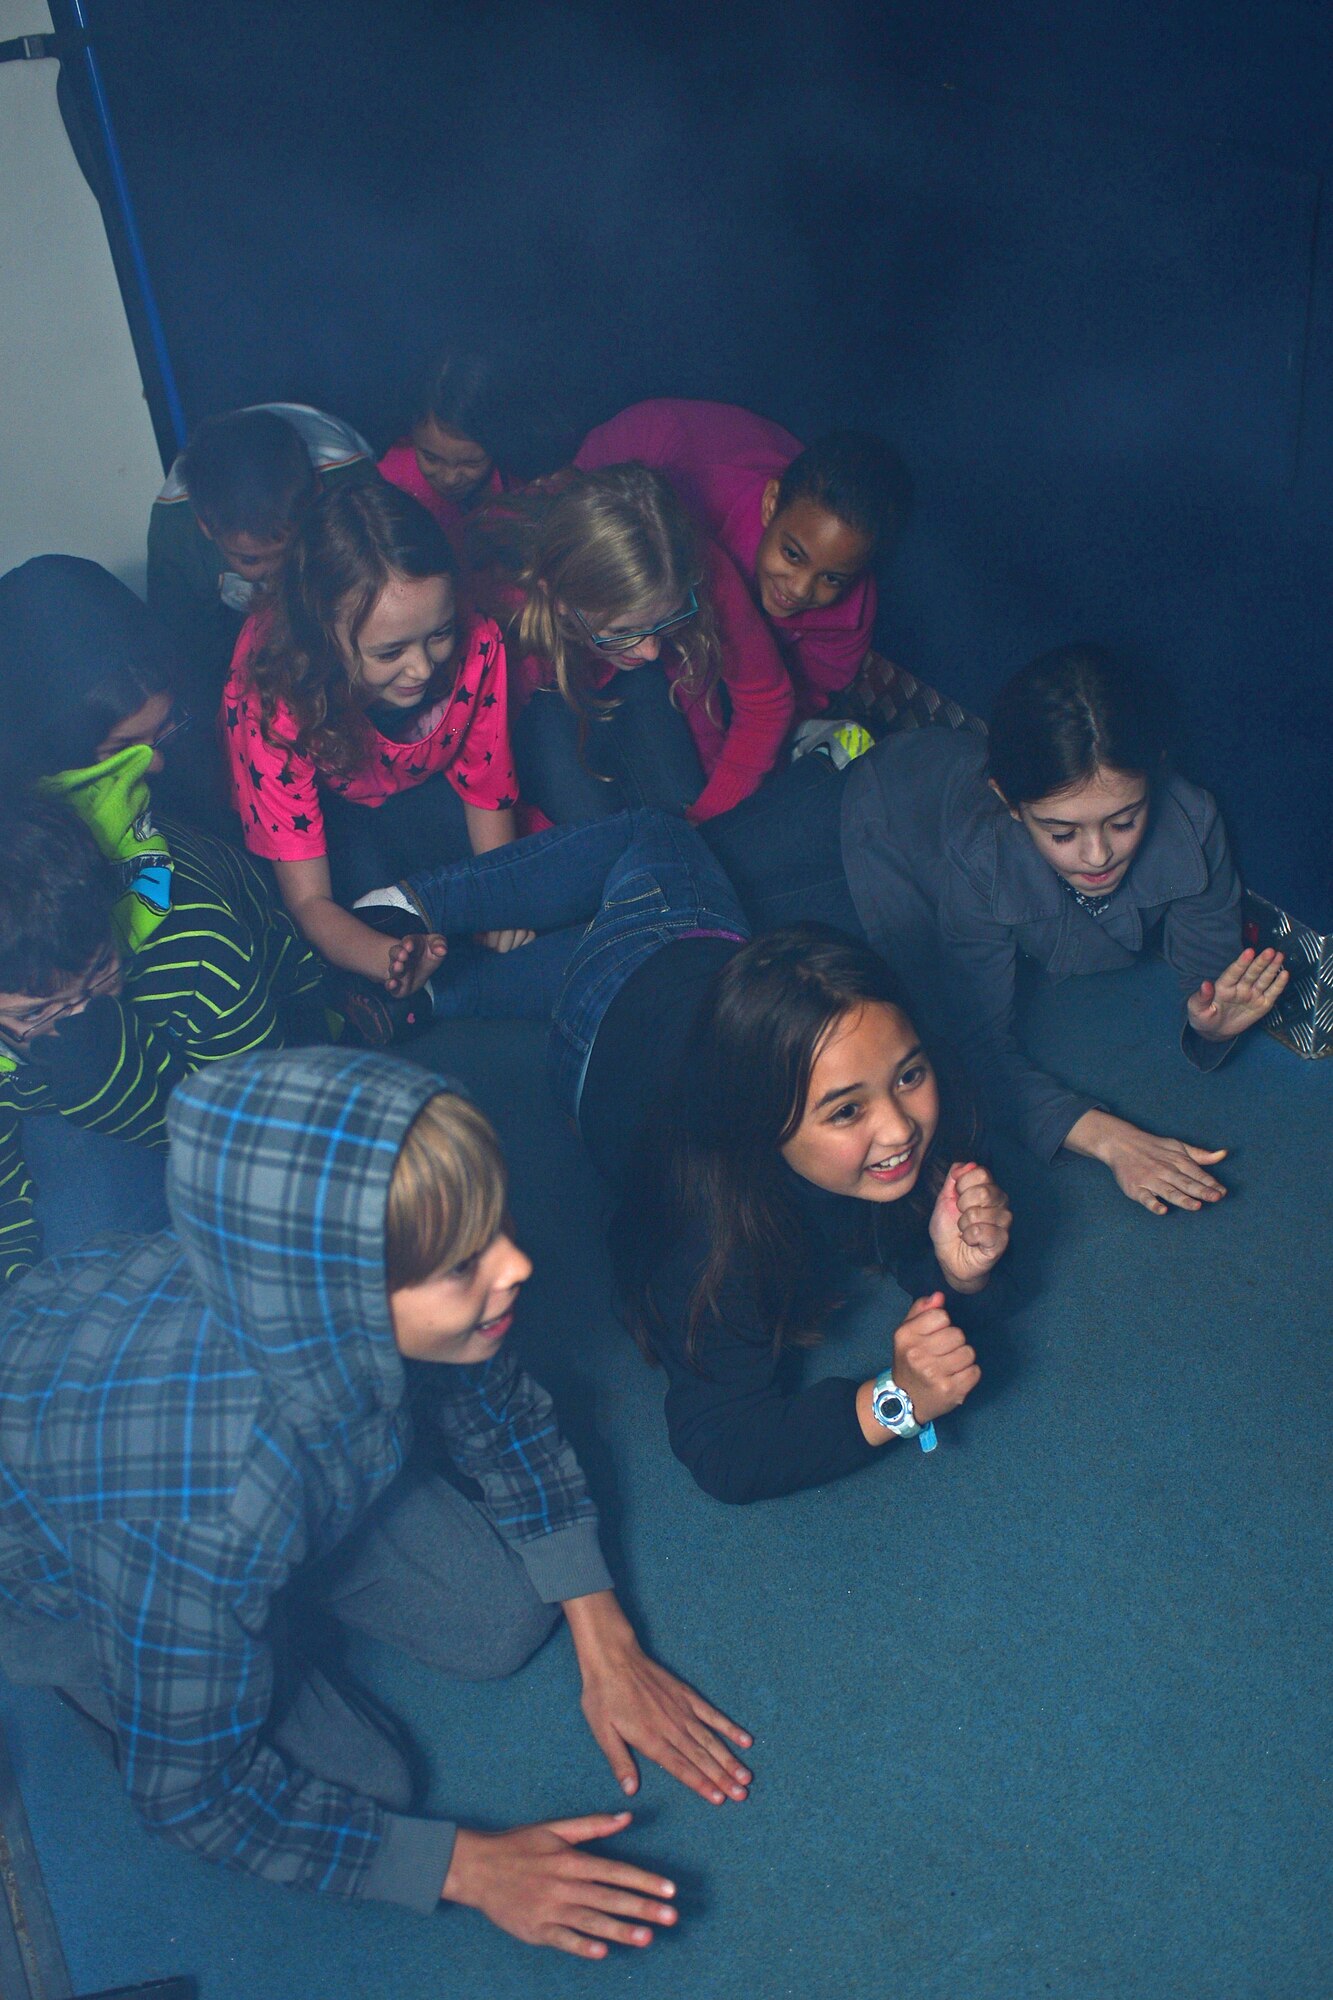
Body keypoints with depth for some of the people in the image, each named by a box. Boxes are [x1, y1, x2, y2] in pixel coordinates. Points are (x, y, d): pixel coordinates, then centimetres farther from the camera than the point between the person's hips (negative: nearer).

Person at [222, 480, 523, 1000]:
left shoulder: (476, 645, -33)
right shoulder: (272, 701, -39)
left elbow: (485, 786, -16)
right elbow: (308, 899, -37)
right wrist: (388, 959, -60)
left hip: (420, 784, 2)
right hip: (320, 802, -2)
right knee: (366, 876, -28)